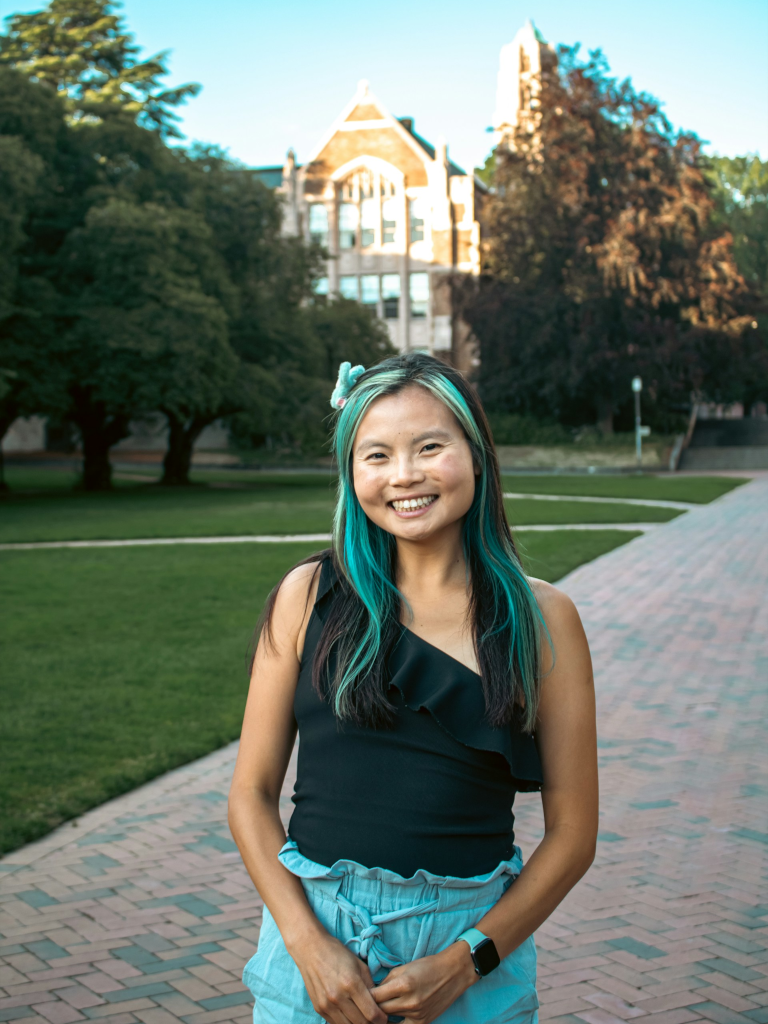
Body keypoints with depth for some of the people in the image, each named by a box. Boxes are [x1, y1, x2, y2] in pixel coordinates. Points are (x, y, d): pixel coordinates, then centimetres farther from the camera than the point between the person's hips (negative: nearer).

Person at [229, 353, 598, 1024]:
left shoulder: (541, 618, -4)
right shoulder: (310, 596, -3)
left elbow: (573, 832, -2)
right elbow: (252, 793, 0)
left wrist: (466, 961, -10)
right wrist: (309, 943, -10)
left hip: (476, 940, 0)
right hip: (315, 927, 1)